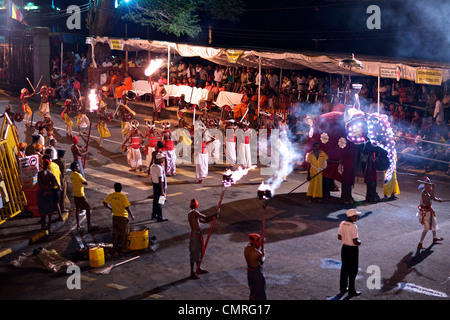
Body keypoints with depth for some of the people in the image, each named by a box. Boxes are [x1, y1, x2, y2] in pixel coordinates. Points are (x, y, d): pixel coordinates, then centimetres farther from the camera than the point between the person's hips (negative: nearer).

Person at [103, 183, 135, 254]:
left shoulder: (111, 196, -4)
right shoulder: (123, 196, -18)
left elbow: (105, 203, 4)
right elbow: (127, 207, -21)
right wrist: (131, 215, -9)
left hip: (115, 216, 5)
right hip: (123, 217, -5)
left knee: (116, 233, 17)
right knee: (124, 234, 9)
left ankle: (116, 248, 24)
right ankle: (123, 248, 13)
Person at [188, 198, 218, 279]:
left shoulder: (192, 214, 15)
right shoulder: (194, 212, -17)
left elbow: (204, 221, 21)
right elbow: (206, 218, -17)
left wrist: (213, 217, 14)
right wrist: (213, 216, -2)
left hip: (198, 235, 10)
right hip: (195, 235, -10)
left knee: (199, 251, 22)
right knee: (194, 253, -3)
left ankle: (198, 269, 36)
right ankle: (192, 273, 3)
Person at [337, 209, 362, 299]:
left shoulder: (342, 223, -2)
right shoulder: (353, 227, -23)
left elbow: (339, 237, 5)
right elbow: (355, 241, -22)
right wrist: (359, 242, -2)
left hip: (344, 247, 7)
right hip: (352, 249, -7)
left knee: (344, 268, 18)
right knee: (352, 271, 5)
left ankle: (343, 288, 28)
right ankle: (351, 291, 11)